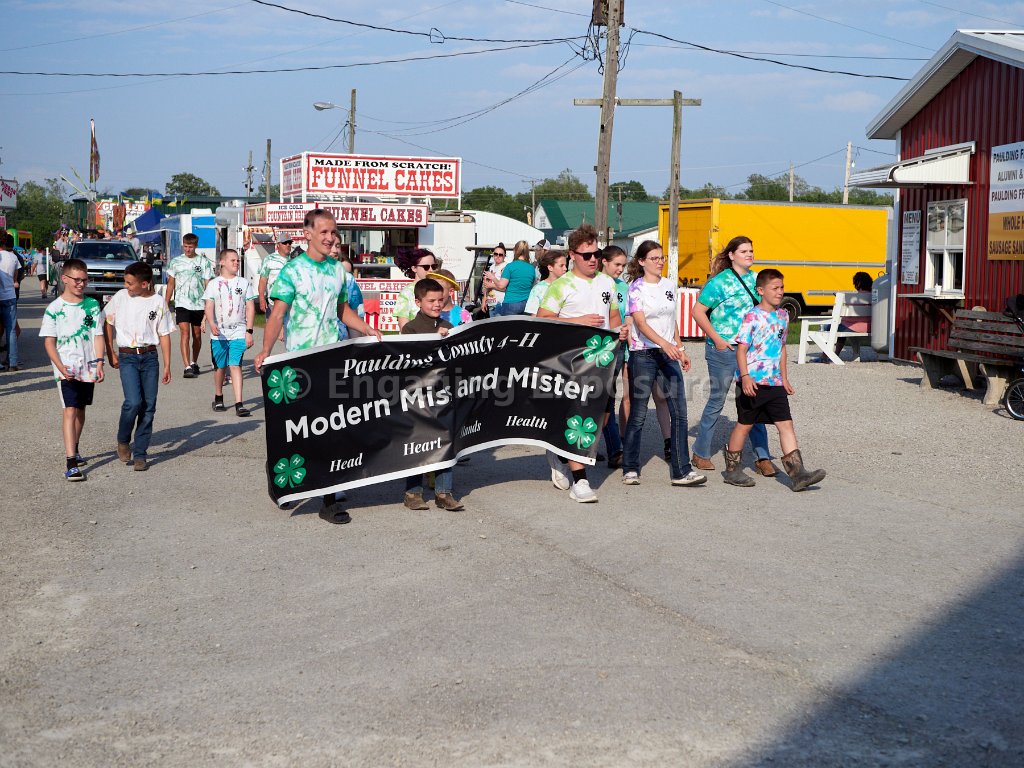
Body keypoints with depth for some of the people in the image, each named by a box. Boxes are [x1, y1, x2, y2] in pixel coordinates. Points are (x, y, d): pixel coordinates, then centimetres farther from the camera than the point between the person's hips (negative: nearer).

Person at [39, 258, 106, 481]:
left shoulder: (93, 305, 3)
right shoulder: (54, 308, -5)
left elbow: (98, 335, 3)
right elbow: (49, 341, -5)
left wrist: (99, 362, -9)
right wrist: (60, 367, -18)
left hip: (87, 368, 4)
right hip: (66, 369, -4)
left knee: (80, 410, 17)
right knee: (70, 411, -14)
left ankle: (74, 450, 37)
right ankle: (71, 463, -20)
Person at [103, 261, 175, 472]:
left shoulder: (158, 302, 1)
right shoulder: (121, 297, 1)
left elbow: (164, 335, 5)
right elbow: (108, 323, 11)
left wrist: (167, 365, 2)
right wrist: (110, 354, 8)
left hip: (150, 357, 1)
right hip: (127, 357, -1)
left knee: (148, 406, 0)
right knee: (134, 402, -17)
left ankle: (140, 454, 9)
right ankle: (123, 440, 8)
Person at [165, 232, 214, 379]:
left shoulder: (204, 262, 2)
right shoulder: (175, 262, 6)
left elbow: (208, 284, 2)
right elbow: (171, 283, 12)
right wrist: (166, 303, 9)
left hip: (199, 304, 1)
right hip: (182, 304, -1)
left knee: (197, 335, 10)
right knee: (185, 334, -14)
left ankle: (194, 363, 30)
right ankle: (187, 367, -20)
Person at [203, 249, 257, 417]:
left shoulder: (244, 283, 6)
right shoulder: (213, 284, 5)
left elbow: (250, 308, 7)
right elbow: (209, 306, -2)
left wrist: (249, 331, -1)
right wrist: (212, 324, -21)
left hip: (238, 333, -1)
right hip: (218, 334, 1)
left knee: (235, 366, -12)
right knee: (220, 366, 11)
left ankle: (239, 404, -17)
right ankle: (218, 398, 32)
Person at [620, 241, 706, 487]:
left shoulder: (669, 285, 11)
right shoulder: (636, 288, -7)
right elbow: (640, 322, -20)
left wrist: (681, 349, 16)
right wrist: (664, 343, -33)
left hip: (668, 354, 5)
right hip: (643, 354, -5)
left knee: (679, 412, -2)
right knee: (638, 414, 1)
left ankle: (681, 471, 1)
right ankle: (630, 469, 14)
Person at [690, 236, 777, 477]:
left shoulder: (755, 279, 10)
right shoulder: (720, 282, -8)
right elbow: (698, 312, -9)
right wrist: (716, 339, -13)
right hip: (723, 349, -5)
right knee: (717, 400, 4)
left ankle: (762, 457, 6)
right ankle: (700, 453, 18)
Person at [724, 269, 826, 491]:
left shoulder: (783, 316, 11)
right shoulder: (752, 317, -11)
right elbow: (741, 349, -13)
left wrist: (784, 378, 21)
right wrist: (745, 377, -23)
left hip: (774, 382, 6)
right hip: (752, 382, -6)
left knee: (786, 424, -2)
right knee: (745, 424, 6)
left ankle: (797, 473, -7)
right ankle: (732, 469, 20)